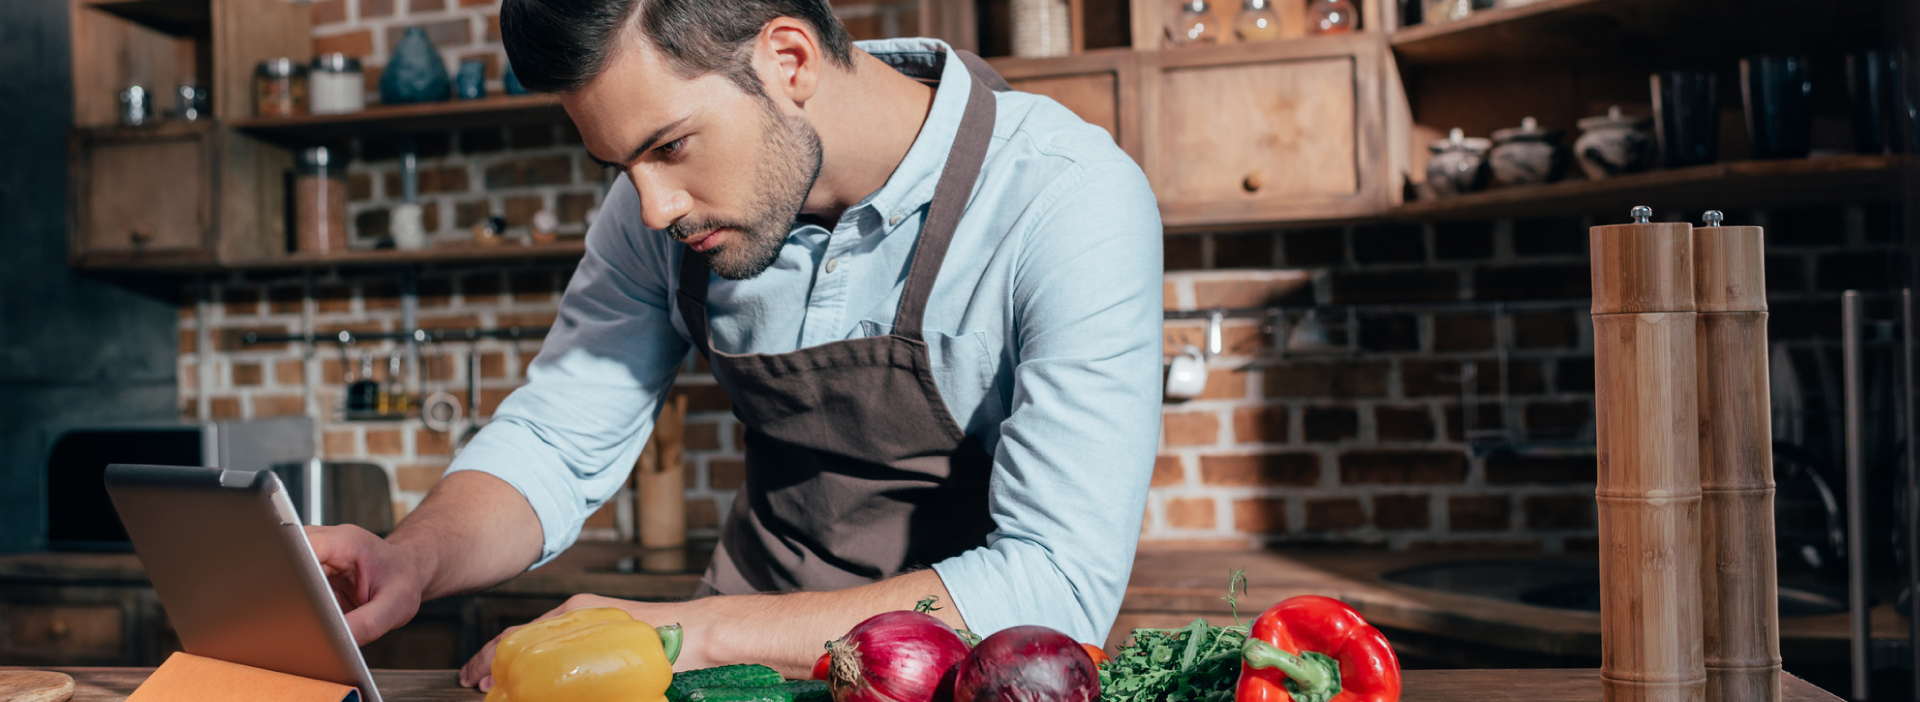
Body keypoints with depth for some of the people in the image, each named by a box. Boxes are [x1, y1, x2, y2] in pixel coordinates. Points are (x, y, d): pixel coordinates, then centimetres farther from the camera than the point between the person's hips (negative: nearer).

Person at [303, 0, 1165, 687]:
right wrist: (414, 558, -17)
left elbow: (1062, 583, -26)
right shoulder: (663, 198, -4)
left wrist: (702, 630, -30)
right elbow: (553, 444, 4)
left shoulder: (1072, 204, -21)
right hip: (751, 662, 4)